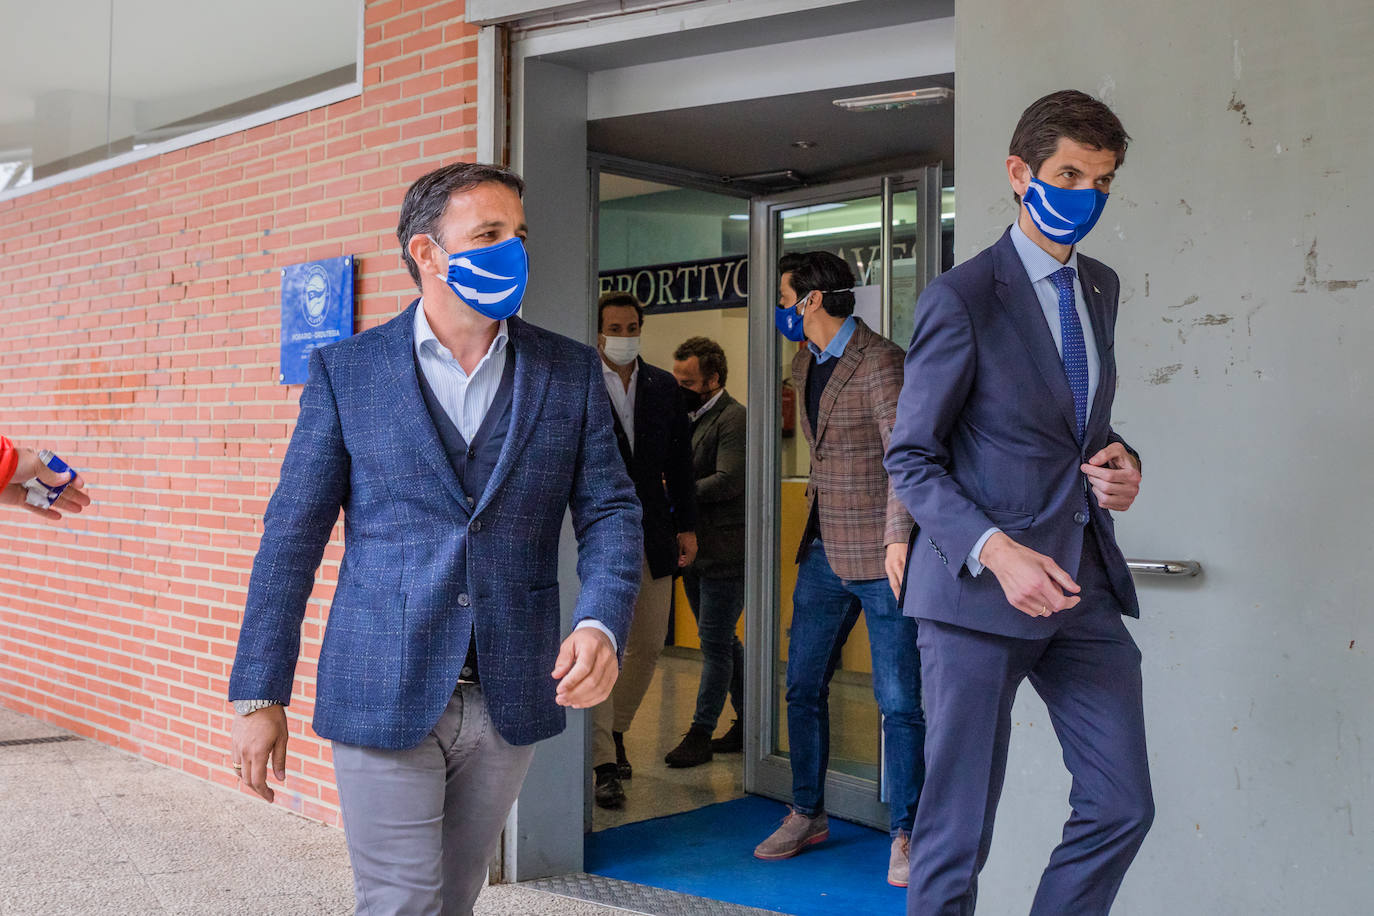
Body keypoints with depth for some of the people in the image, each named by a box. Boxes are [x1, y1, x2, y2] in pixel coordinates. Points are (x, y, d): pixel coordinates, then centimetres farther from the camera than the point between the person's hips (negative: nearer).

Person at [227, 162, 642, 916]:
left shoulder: (571, 372, 4)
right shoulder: (346, 371, 0)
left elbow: (610, 512, 2)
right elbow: (292, 536, 0)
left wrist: (601, 625, -17)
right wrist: (259, 694, -2)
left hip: (510, 698, 3)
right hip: (382, 695, -2)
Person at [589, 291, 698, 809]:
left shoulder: (664, 386, 10)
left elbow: (680, 460, 13)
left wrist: (686, 525, 9)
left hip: (652, 533, 5)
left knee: (649, 644, 11)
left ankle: (615, 731, 33)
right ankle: (604, 764, 1)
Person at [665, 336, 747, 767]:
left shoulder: (735, 419, -13)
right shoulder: (691, 419, 14)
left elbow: (728, 481, -23)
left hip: (724, 553, -9)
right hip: (695, 550, 9)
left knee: (716, 642, -2)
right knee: (723, 640, 15)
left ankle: (701, 734, 5)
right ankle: (748, 721, 26)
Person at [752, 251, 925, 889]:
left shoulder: (878, 362, -13)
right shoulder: (804, 363, 14)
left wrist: (898, 536, -31)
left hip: (880, 553, -8)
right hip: (823, 550, 8)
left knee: (899, 701, -2)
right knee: (803, 687, 12)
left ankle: (904, 834, 10)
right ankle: (807, 815, 26)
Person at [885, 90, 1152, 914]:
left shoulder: (1101, 287, 13)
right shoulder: (962, 299, -10)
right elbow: (912, 460, -9)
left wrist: (1121, 460, 2)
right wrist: (996, 551, -23)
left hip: (1085, 587, 7)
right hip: (981, 594, -7)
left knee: (1121, 809, 8)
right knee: (958, 832, 2)